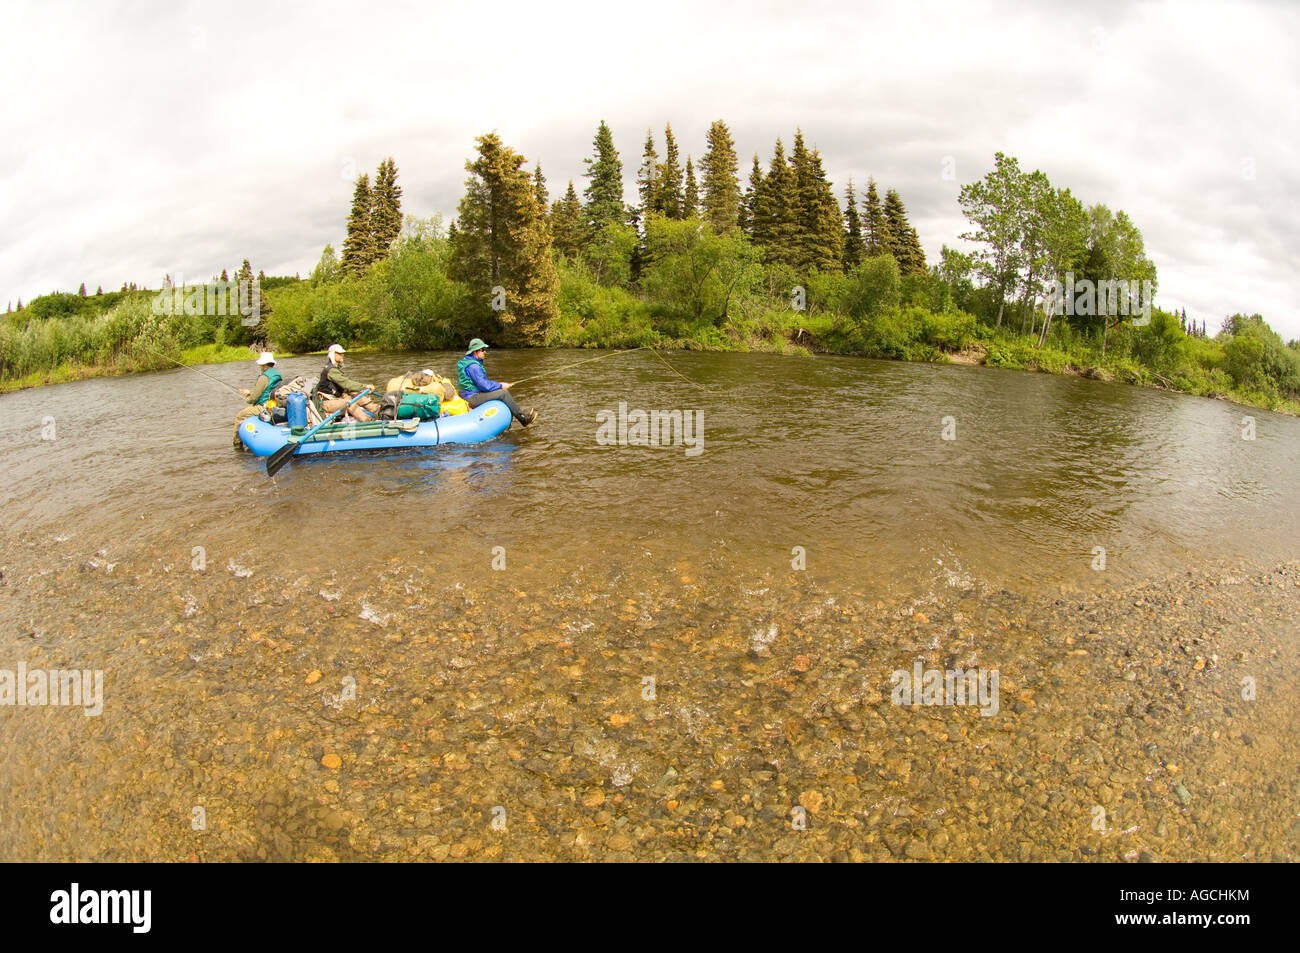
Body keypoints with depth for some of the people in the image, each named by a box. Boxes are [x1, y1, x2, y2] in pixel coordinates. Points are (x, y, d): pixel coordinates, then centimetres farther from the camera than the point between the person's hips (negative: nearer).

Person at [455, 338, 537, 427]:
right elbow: (484, 385, -23)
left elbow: (483, 380, 22)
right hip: (473, 399, -11)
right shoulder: (473, 366, -19)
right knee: (503, 393, -15)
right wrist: (500, 386, -10)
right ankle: (522, 418, -7)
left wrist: (498, 383, 11)